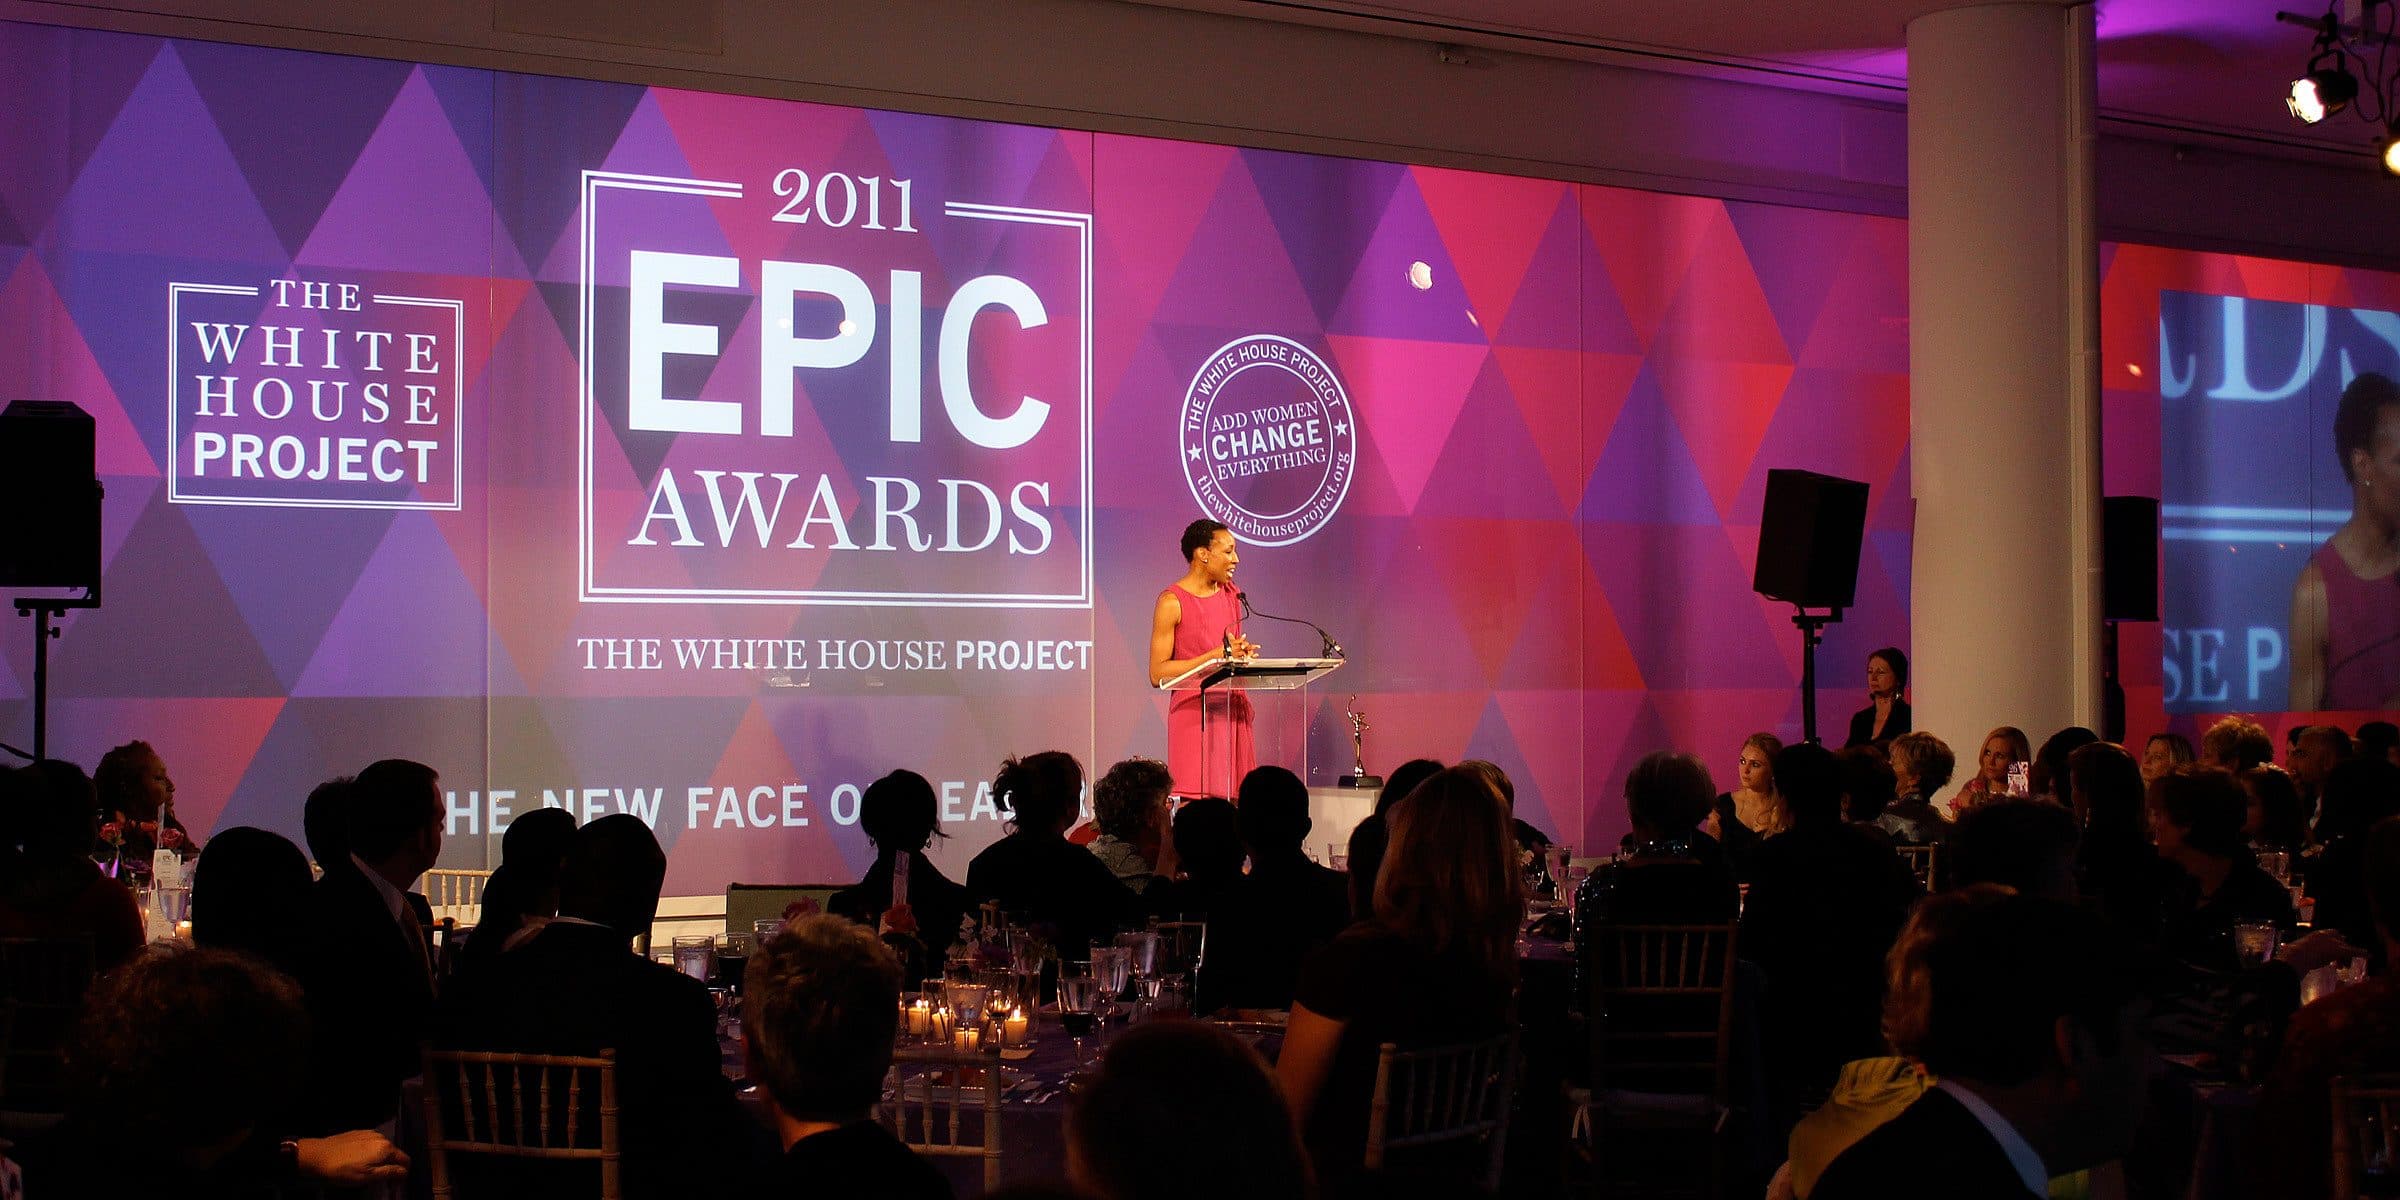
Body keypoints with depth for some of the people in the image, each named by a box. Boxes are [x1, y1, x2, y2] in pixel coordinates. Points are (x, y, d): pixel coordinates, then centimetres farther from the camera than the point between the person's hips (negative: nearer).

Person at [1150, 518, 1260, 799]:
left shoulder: (1231, 593, 13)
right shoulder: (1172, 602, -8)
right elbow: (1158, 674, -12)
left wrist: (1242, 653, 4)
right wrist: (1218, 655, -16)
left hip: (1233, 711, 6)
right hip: (1194, 714, -6)